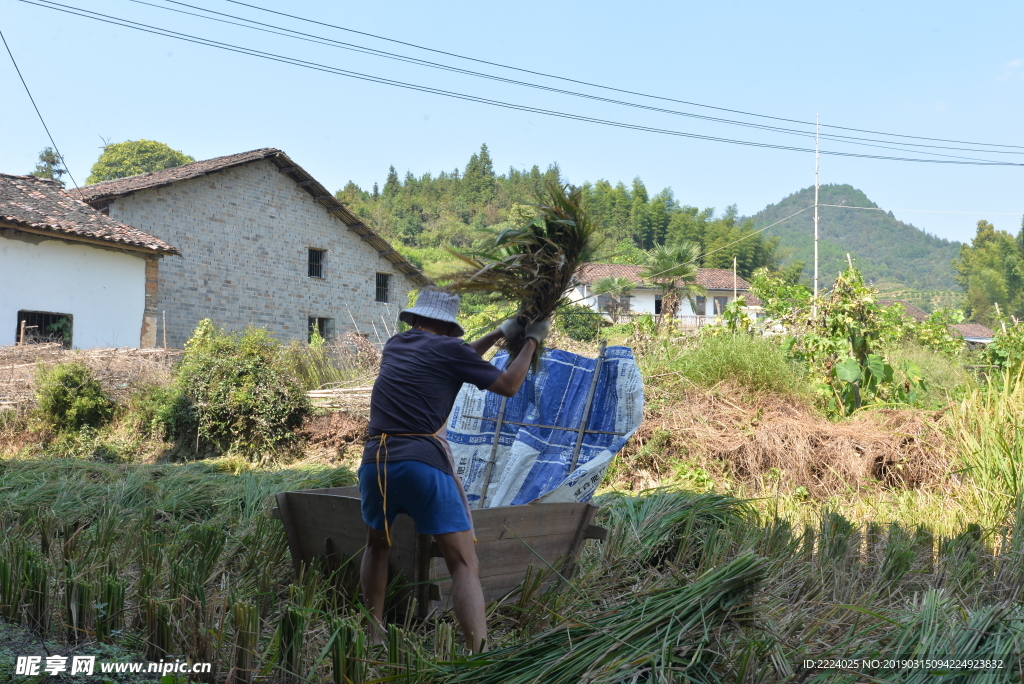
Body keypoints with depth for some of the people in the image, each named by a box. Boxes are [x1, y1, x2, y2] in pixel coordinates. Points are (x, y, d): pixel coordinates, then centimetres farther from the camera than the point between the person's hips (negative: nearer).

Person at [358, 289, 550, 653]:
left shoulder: (394, 345, 21)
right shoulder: (446, 348, 5)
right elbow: (508, 385, 11)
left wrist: (500, 334, 41)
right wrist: (531, 341, 24)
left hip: (374, 462, 5)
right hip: (422, 463, -5)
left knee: (377, 545, 30)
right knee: (464, 563, -2)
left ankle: (374, 638, 32)